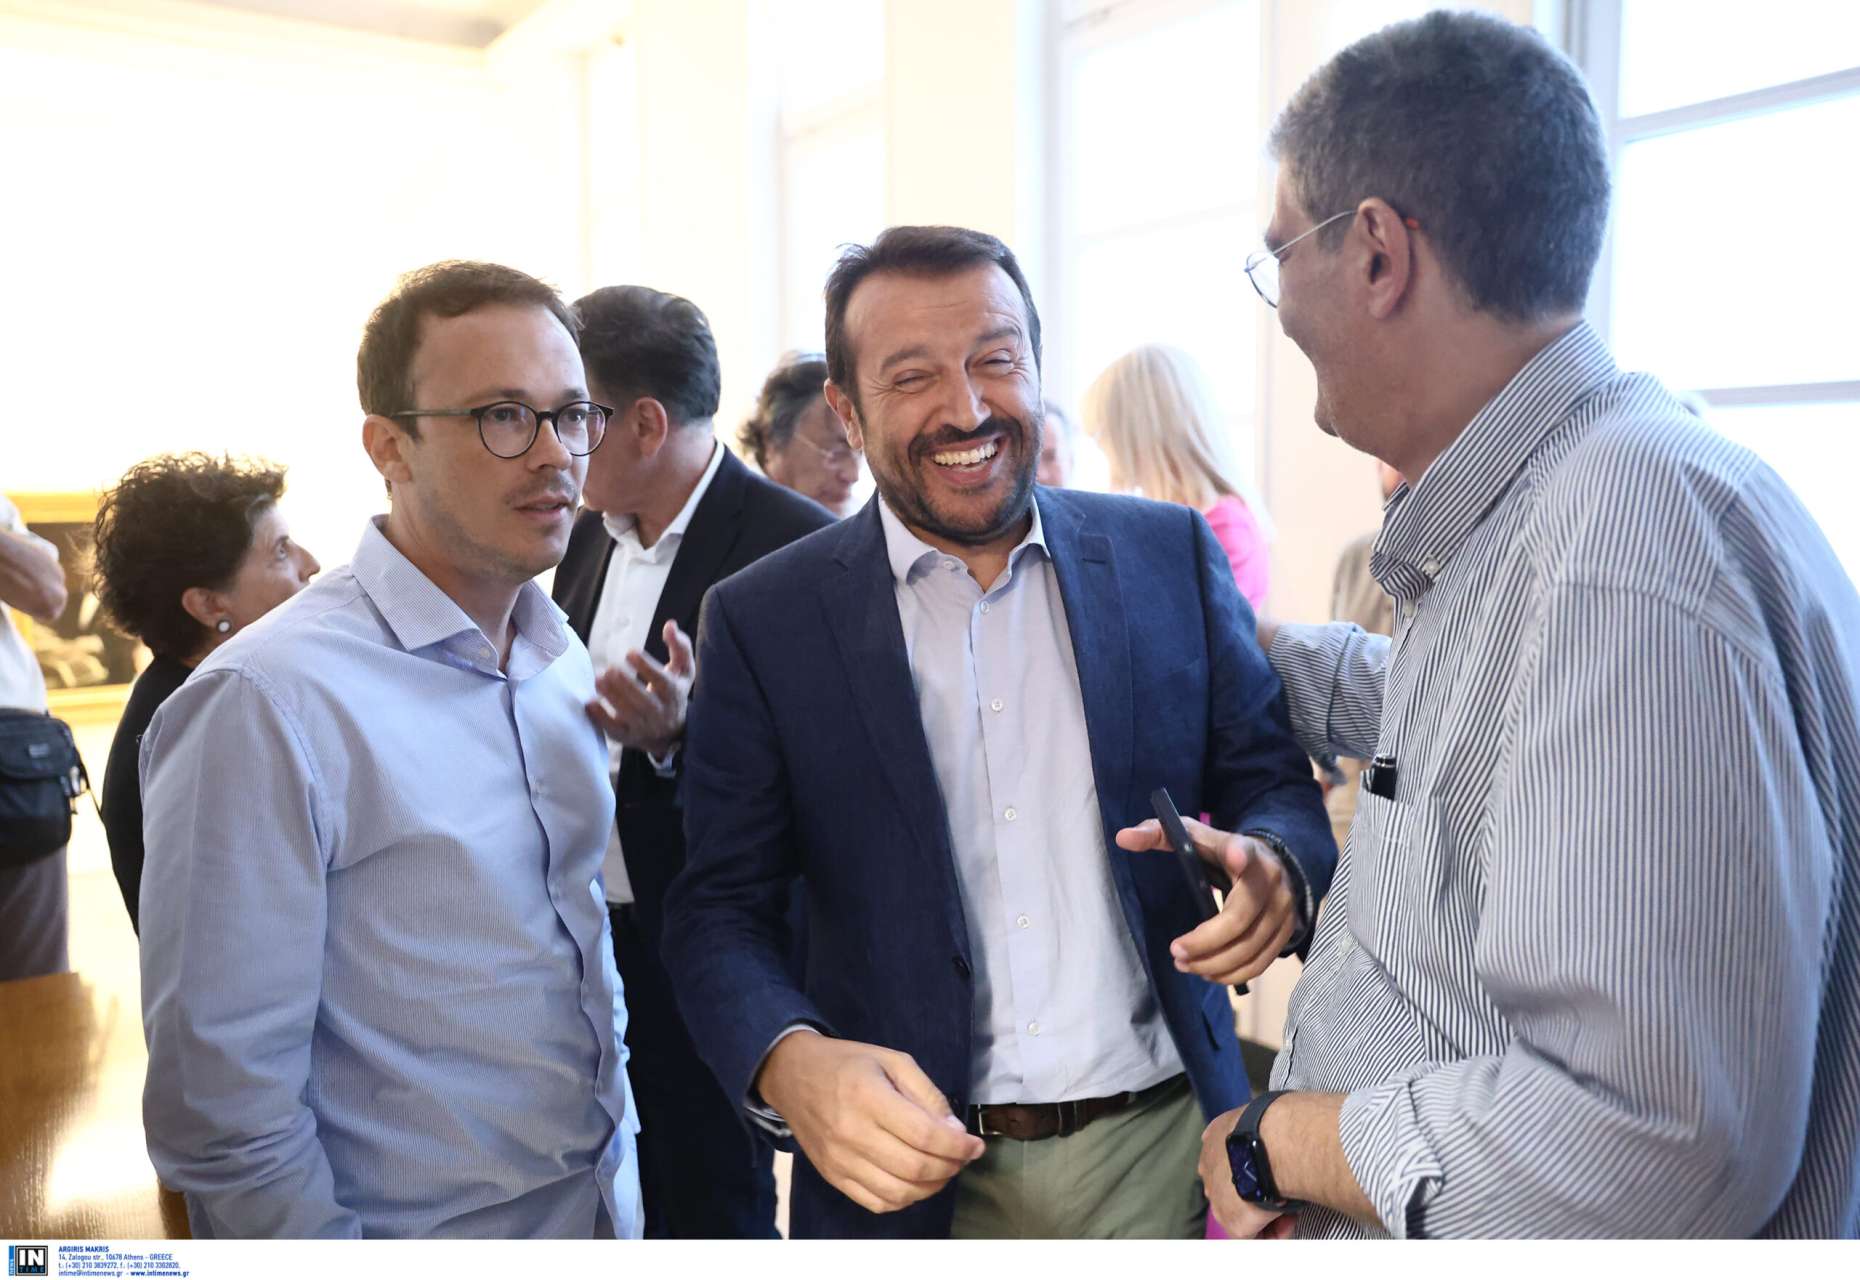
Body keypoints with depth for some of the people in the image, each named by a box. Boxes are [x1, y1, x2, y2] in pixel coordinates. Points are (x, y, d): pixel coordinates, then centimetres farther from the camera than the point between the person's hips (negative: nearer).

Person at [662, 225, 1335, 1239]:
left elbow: (1273, 781, 3)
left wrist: (1276, 868, -20)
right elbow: (720, 910, -6)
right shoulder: (762, 622, -7)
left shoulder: (1170, 555, -3)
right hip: (913, 1169, -1)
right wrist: (788, 1062, -25)